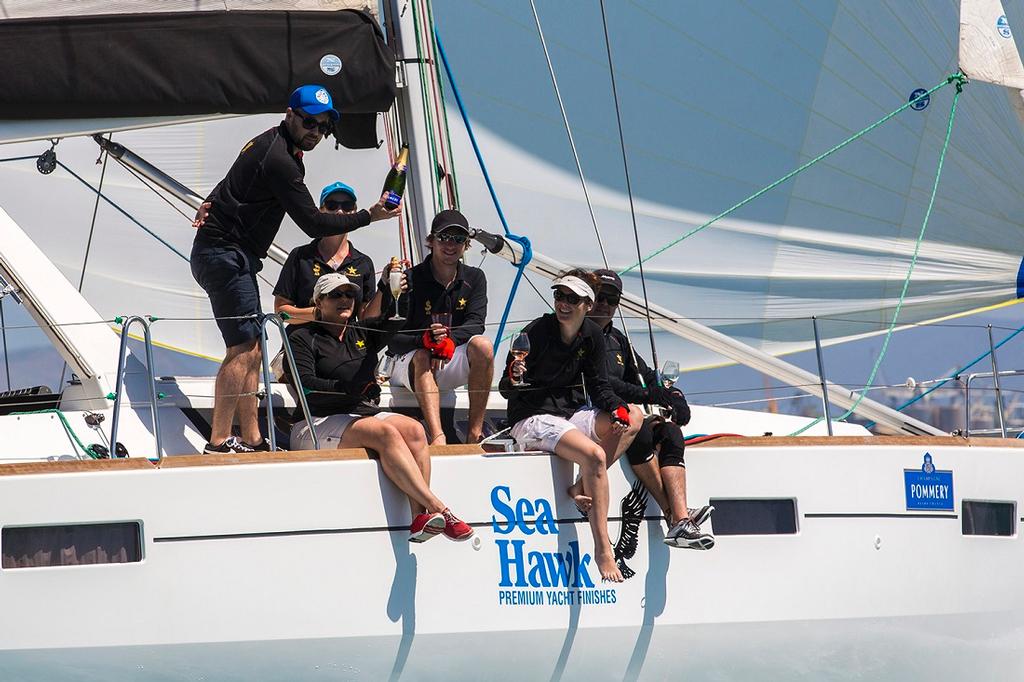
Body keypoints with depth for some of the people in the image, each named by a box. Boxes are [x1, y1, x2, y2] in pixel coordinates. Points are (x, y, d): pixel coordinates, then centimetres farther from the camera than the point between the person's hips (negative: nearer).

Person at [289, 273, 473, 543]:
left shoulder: (363, 333, 23)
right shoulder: (303, 338, 5)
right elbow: (305, 385, -10)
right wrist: (348, 387, -20)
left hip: (365, 414, 6)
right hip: (320, 423, -6)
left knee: (413, 429, -24)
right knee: (386, 432, -31)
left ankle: (420, 517, -38)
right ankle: (438, 509, -40)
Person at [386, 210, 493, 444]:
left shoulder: (474, 278, 8)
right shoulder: (411, 279, -6)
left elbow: (475, 324, -9)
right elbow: (392, 341, -12)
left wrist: (448, 340, -30)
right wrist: (425, 340, -33)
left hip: (452, 367, 3)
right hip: (410, 365, -3)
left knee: (482, 345, -26)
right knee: (422, 357, -36)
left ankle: (475, 433, -29)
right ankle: (438, 438, -57)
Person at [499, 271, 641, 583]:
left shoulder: (592, 336, 3)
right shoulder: (535, 332, -15)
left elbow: (598, 386, 7)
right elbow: (505, 390, -14)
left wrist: (617, 408, -14)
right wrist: (513, 378, -38)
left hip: (571, 412, 7)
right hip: (533, 419, -7)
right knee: (594, 455, -30)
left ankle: (583, 488, -13)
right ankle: (603, 551, -31)